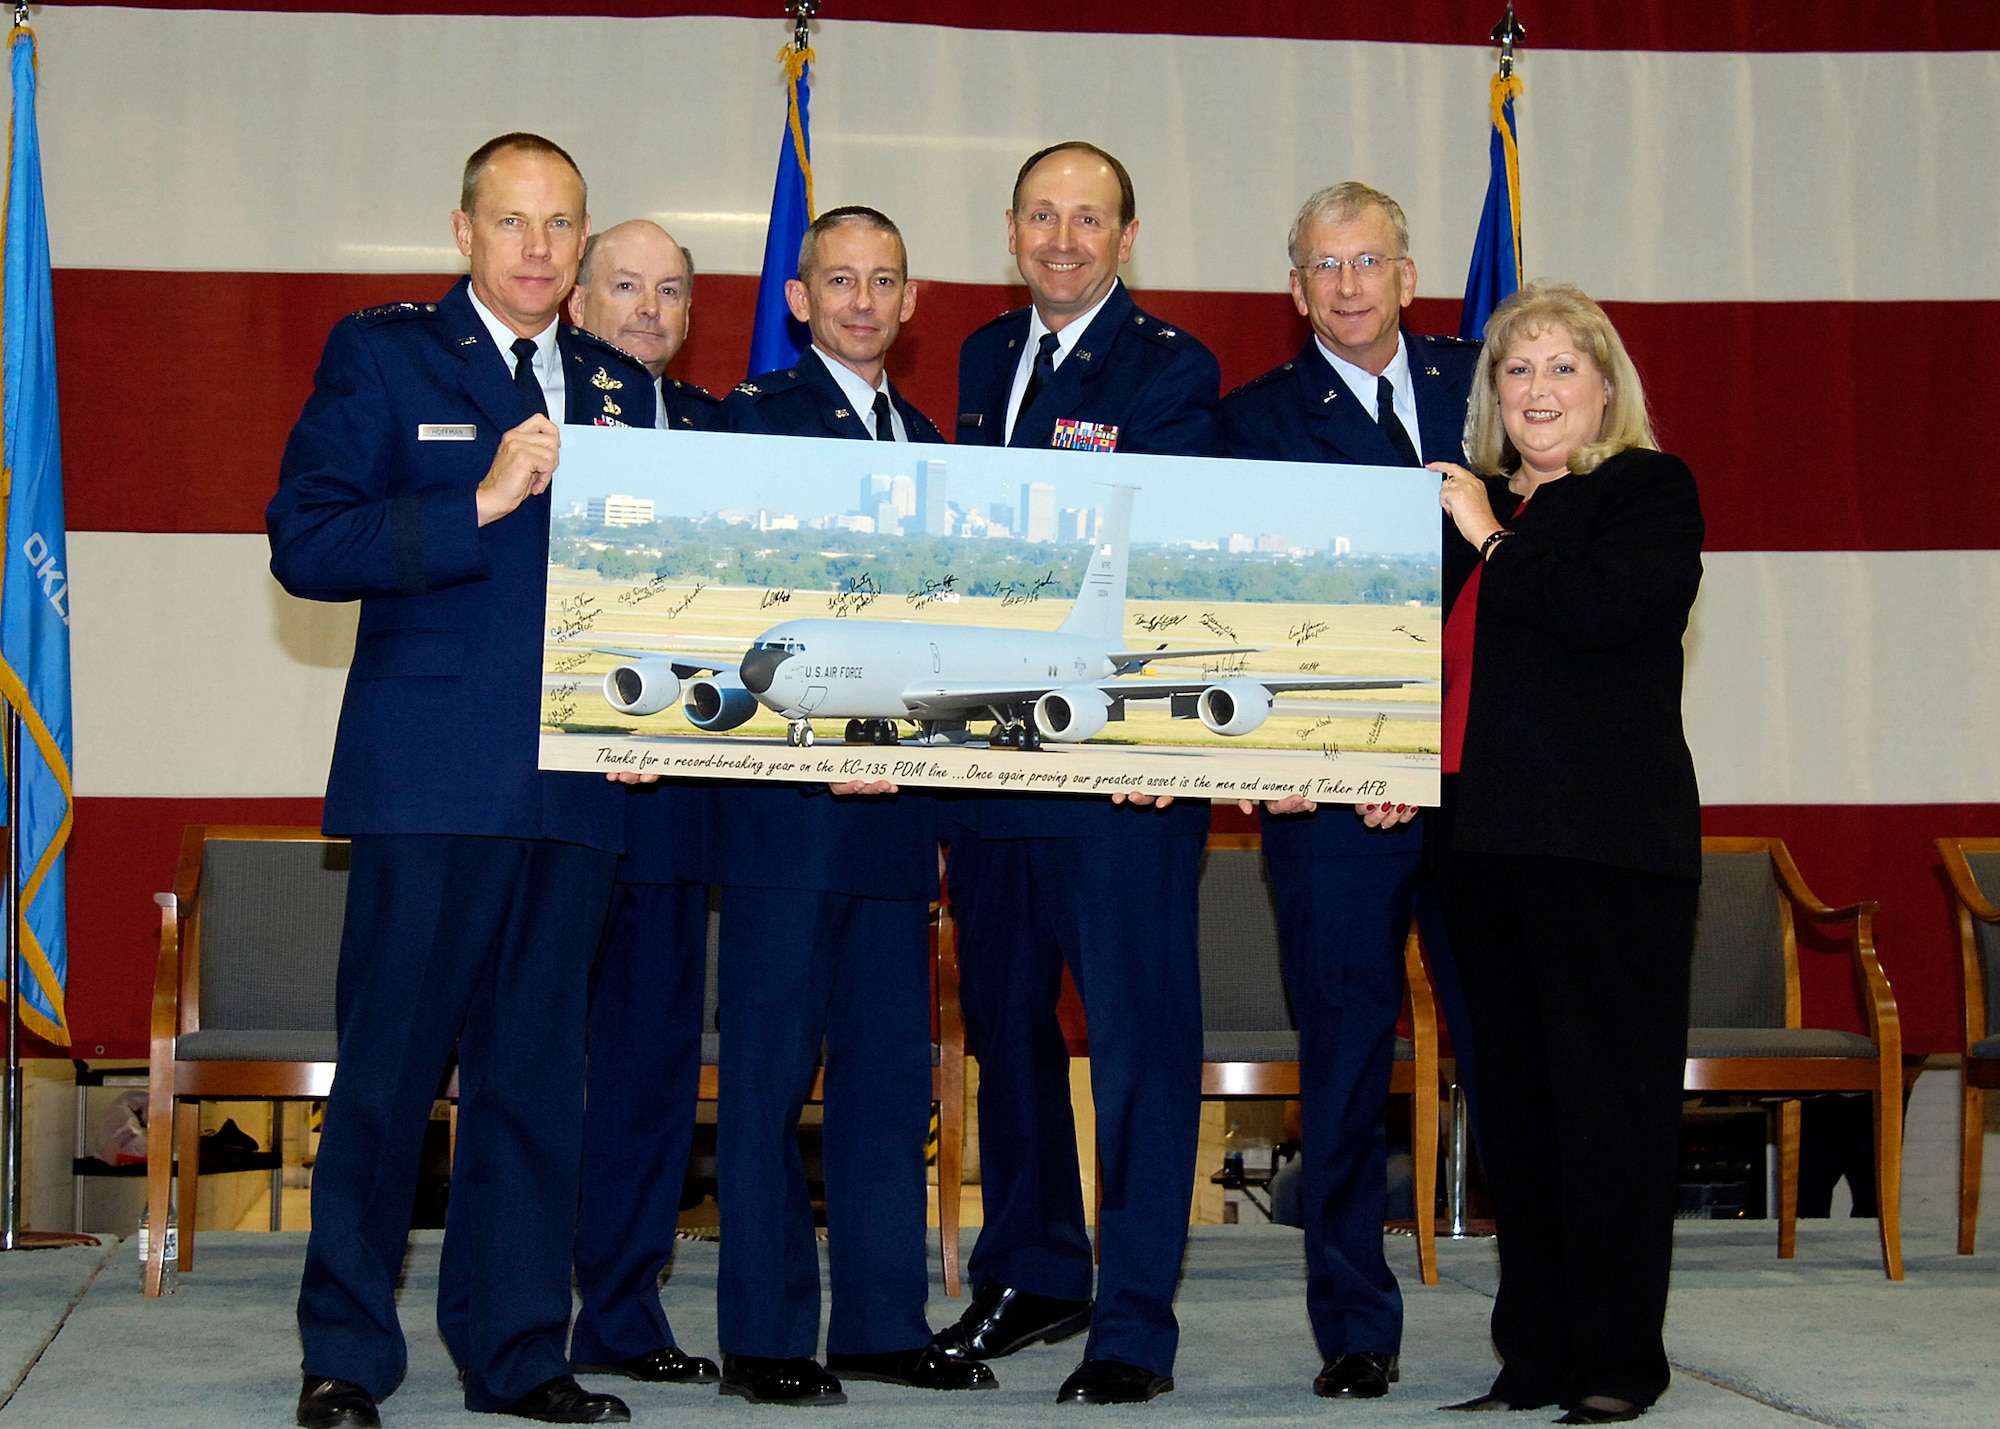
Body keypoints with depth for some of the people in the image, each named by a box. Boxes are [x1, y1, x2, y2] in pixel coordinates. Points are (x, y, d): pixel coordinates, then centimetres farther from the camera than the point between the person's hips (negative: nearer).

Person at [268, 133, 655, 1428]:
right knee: (392, 1064, -2)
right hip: (430, 773, -4)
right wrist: (477, 505, -15)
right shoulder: (380, 354, 4)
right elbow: (305, 546, -7)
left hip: (575, 781, 4)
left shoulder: (618, 385, 17)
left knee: (537, 1070, 7)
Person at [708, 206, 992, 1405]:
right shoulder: (756, 417, -2)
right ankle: (765, 1337, 5)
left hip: (898, 799, 6)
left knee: (892, 1070, 8)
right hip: (787, 799, -6)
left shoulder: (928, 440, 18)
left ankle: (885, 1322, 16)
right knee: (771, 1068, -2)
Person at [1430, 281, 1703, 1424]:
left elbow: (1607, 607, -19)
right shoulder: (1474, 502, 20)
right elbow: (1441, 657, 23)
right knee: (1516, 1101, 9)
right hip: (1488, 836, 7)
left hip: (1612, 843, -7)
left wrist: (1496, 544, -6)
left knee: (1610, 1094, -4)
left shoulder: (1651, 490, 0)